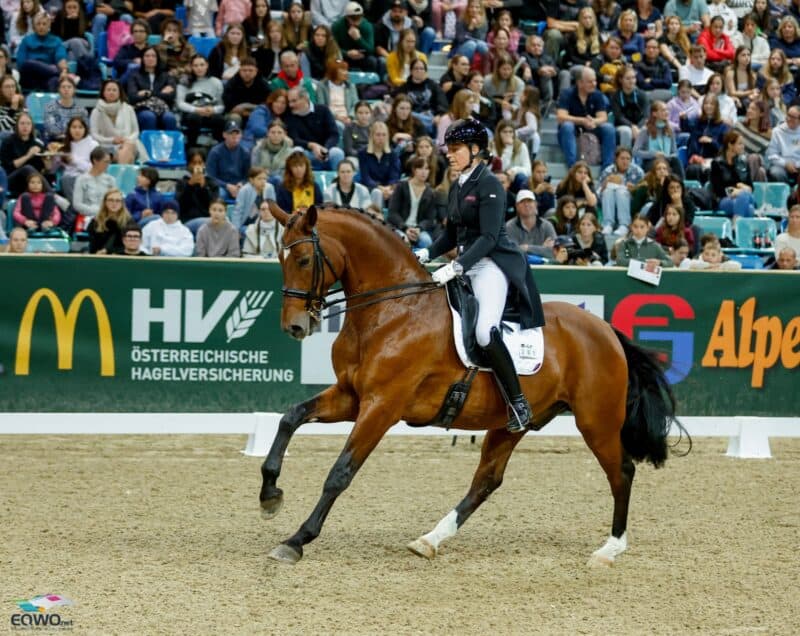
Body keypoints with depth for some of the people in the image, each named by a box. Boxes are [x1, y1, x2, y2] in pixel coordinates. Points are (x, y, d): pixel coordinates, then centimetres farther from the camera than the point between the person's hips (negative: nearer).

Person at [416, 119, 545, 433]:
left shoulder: (489, 185, -11)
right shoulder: (457, 189, 15)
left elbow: (489, 237, -19)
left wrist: (456, 267, -27)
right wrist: (426, 254, 6)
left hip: (491, 264, -10)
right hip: (465, 265, 10)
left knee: (485, 331, -28)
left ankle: (518, 403, -21)